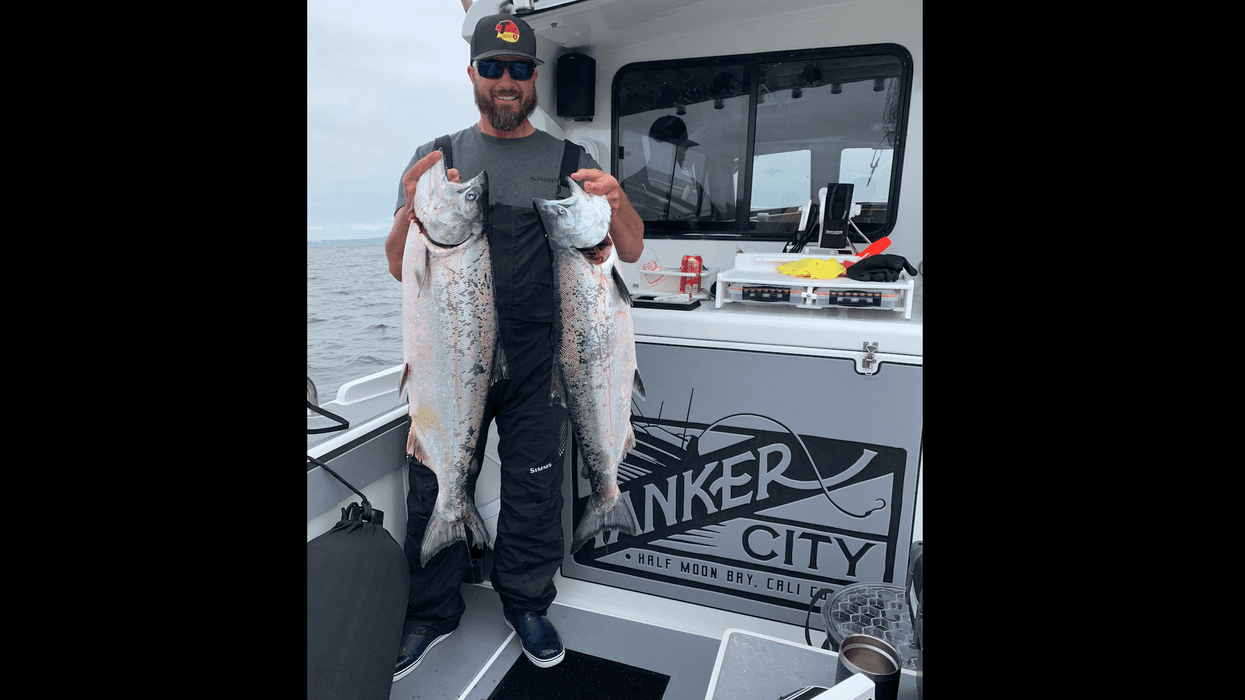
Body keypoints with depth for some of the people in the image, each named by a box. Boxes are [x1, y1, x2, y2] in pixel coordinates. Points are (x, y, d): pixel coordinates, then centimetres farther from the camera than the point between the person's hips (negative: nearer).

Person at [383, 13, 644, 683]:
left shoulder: (570, 162, 9)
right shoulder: (436, 157, 11)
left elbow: (631, 253, 6)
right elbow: (399, 269, 6)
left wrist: (618, 204, -16)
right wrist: (413, 210, -15)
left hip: (538, 358, 0)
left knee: (534, 488, 7)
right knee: (435, 484, 8)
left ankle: (526, 602, 31)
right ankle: (431, 612, 30)